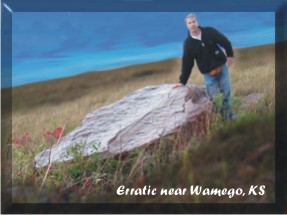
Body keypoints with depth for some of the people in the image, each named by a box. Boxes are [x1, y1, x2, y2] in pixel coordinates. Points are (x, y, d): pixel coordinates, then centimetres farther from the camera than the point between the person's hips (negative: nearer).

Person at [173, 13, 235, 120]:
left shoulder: (209, 32, -6)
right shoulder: (188, 43, -4)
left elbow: (225, 42, 5)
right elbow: (186, 63, -2)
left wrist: (229, 55, 0)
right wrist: (182, 81, -5)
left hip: (222, 67, 1)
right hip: (208, 74, 0)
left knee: (226, 92, 7)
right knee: (213, 97, -1)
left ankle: (227, 113, 23)